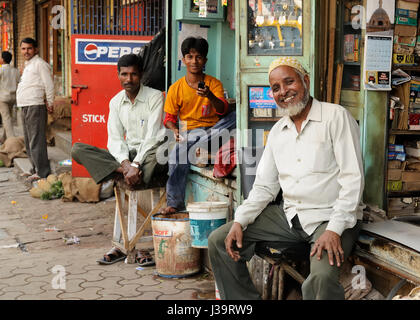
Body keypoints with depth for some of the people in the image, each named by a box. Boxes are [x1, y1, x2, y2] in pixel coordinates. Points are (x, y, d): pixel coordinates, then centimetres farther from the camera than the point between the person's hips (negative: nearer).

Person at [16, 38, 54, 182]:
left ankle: (42, 172, -9)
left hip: (35, 107, -10)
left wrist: (49, 104, -10)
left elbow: (49, 85, -12)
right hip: (25, 107, 10)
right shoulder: (28, 65, 22)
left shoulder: (40, 64, -8)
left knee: (36, 141, -11)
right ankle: (35, 169, 23)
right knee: (29, 141, 15)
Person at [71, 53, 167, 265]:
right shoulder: (116, 102, 10)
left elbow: (152, 137, -15)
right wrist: (126, 164, -20)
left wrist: (136, 165, -27)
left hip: (150, 156, -5)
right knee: (78, 150, -15)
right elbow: (115, 139, 0)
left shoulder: (155, 97, -6)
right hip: (126, 155, 5)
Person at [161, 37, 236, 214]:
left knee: (235, 117, -27)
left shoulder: (214, 83, 5)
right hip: (189, 131, -1)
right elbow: (169, 118, 6)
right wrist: (174, 130, -17)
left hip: (213, 129, 1)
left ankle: (197, 148, -34)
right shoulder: (176, 88, 4)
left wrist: (210, 96, -29)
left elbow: (223, 110, -9)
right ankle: (174, 202, -24)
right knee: (178, 153, -33)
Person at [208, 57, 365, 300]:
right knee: (219, 241, -1)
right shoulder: (278, 131, 14)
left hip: (330, 216, -6)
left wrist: (334, 230, -23)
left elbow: (353, 179, -13)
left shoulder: (336, 116, -6)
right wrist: (240, 221, -3)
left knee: (321, 278, -36)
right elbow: (265, 187, 14)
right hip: (289, 216, 7)